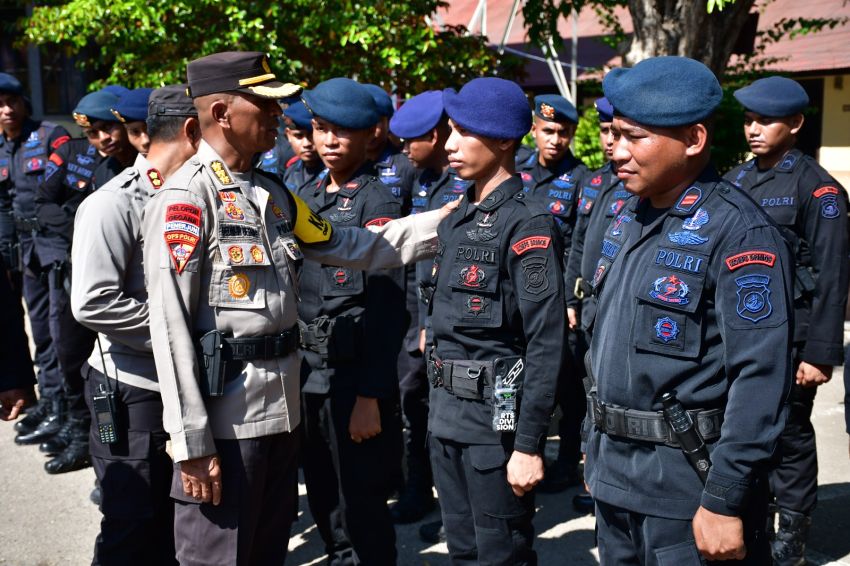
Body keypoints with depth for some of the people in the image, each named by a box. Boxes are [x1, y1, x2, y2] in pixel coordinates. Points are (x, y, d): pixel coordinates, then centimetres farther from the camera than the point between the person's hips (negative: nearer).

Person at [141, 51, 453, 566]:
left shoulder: (273, 193, 12)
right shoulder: (186, 198, -14)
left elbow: (351, 247, 16)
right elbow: (170, 326, -17)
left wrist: (444, 220, 10)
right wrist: (191, 443, -19)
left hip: (283, 405, 8)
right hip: (224, 415, -8)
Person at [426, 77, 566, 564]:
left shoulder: (528, 224, -14)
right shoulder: (457, 221, 11)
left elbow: (547, 342, -18)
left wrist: (529, 445, -19)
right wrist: (440, 407, 16)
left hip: (497, 416, -8)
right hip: (447, 414, 8)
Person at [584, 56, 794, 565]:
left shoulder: (740, 233, -17)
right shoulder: (629, 217, 8)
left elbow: (760, 378, -20)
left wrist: (726, 501, -19)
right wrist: (599, 450, 17)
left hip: (687, 486, -7)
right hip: (614, 479, 8)